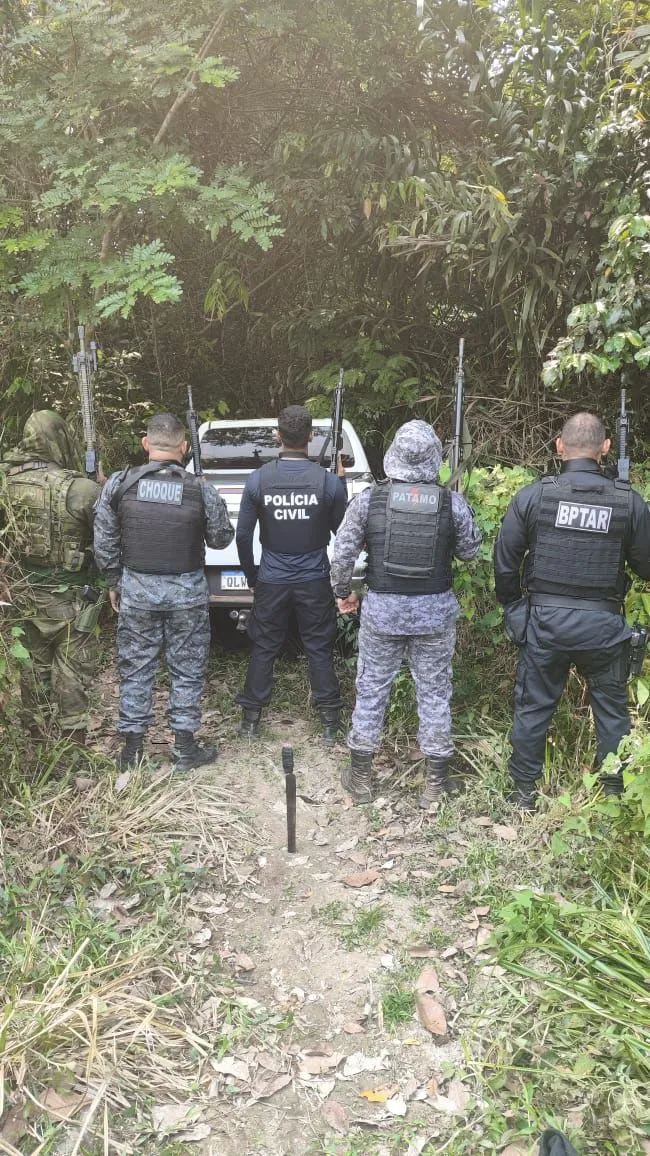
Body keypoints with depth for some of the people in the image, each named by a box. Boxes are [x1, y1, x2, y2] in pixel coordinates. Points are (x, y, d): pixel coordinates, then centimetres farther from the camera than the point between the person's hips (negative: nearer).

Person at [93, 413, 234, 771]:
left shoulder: (119, 484, -7)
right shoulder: (201, 490, -11)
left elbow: (104, 542, -2)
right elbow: (221, 539, 0)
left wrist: (114, 582, 10)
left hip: (136, 588, 1)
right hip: (187, 592, -1)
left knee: (135, 669, 13)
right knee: (187, 671, 11)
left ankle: (132, 747, 22)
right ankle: (185, 748, 19)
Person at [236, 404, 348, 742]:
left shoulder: (258, 480, -8)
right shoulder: (329, 481, -11)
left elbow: (243, 536, -2)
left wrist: (251, 575, 12)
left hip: (271, 582, 1)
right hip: (315, 582, 0)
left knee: (263, 649, 12)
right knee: (320, 650, 9)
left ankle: (251, 719, 22)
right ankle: (330, 722, 16)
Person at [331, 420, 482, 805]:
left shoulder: (368, 500, -8)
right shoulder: (452, 502, -9)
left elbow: (343, 554, -4)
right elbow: (470, 551, 3)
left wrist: (344, 592, 12)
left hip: (382, 609, 0)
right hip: (435, 611, 0)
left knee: (372, 689, 13)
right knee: (435, 691, 12)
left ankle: (361, 777, 24)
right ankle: (436, 781, 21)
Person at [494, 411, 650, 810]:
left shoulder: (533, 495, -8)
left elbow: (505, 561, -4)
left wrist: (513, 606, 11)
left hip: (545, 620, 0)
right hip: (604, 623, 0)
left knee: (533, 706, 13)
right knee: (612, 710, 16)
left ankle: (525, 791, 24)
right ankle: (616, 795, 27)